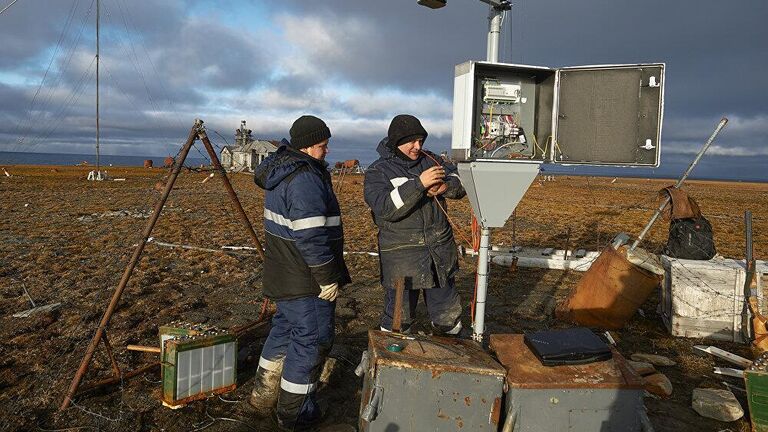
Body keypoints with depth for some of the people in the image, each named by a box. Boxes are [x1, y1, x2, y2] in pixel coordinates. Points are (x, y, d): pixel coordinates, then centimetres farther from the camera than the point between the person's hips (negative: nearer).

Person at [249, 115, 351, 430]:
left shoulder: (279, 171, 11)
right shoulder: (305, 179, -22)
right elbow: (311, 236, -26)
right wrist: (328, 278, -19)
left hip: (284, 273, 10)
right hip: (305, 279, -10)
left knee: (285, 328, 23)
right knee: (312, 339, 2)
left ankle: (264, 396, 37)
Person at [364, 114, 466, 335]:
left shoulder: (429, 160, 9)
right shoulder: (377, 172, -6)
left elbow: (461, 182, 7)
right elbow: (385, 208, -22)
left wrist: (445, 186, -15)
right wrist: (419, 184, -29)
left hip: (440, 251, 5)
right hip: (401, 257, -5)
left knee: (449, 317, 18)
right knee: (398, 319, 6)